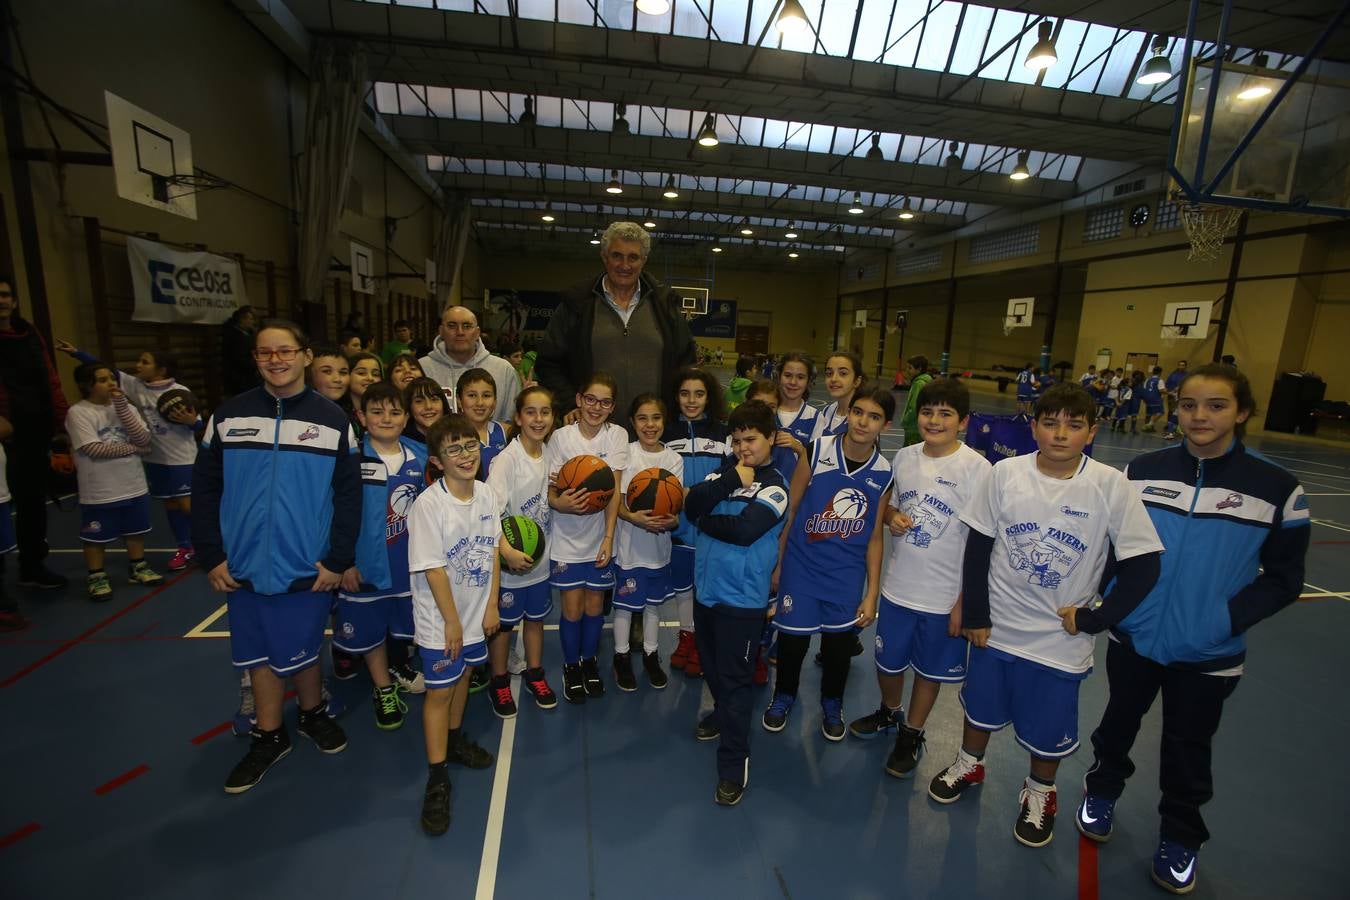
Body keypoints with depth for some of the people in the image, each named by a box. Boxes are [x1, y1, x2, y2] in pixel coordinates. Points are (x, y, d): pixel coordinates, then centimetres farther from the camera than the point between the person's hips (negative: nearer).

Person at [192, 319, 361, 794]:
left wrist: (339, 560, -8)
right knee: (259, 655, 14)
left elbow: (348, 496, -4)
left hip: (308, 570, -2)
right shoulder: (229, 415, 0)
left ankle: (314, 714, 39)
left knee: (302, 651, 11)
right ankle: (270, 737, 34)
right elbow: (205, 489, 3)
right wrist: (211, 557, -1)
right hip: (243, 568, 2)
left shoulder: (332, 420, -4)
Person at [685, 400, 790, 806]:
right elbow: (692, 504, -10)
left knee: (734, 677, 1)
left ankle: (734, 765, 14)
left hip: (742, 597, -6)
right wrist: (731, 479, -19)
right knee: (711, 665, 23)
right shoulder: (725, 470, 5)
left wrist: (704, 522, -10)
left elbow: (744, 530, -25)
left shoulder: (774, 486, -11)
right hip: (707, 587, 6)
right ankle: (722, 713, 48)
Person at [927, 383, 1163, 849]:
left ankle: (1040, 793, 45)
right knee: (981, 708, 21)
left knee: (1048, 730, 16)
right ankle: (969, 763, 49)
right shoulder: (1005, 473, -11)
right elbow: (978, 547, -4)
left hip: (1060, 639, -1)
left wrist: (1094, 619, -10)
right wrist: (974, 614, -4)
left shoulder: (1111, 486, -14)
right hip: (995, 626, 1)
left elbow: (1142, 564, -8)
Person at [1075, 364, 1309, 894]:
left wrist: (1228, 619, -17)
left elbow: (1283, 578, -4)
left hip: (1209, 655, -1)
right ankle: (1102, 790, 46)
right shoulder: (1142, 470, -6)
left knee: (1188, 747, 17)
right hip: (1133, 637, 1)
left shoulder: (1277, 489, -10)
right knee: (1119, 721, 20)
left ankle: (1180, 838, 41)